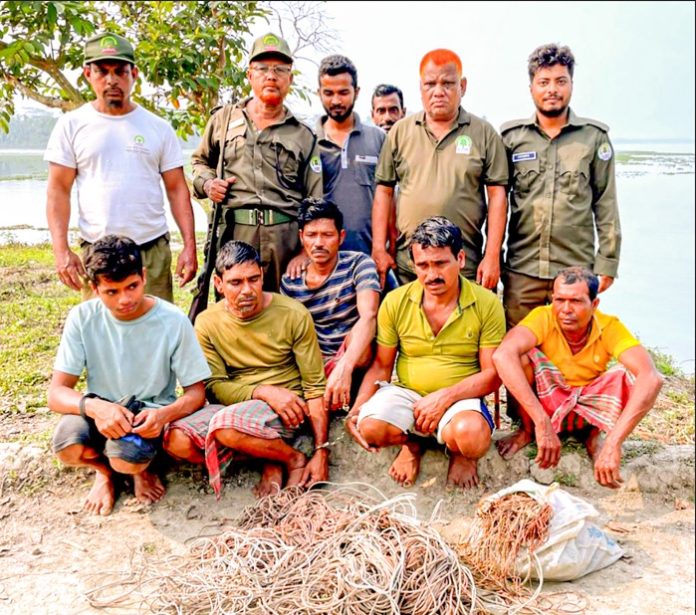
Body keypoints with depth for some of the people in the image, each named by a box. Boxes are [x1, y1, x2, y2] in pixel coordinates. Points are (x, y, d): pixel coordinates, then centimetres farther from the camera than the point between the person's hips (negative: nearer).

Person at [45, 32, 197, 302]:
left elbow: (177, 189, 6)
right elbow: (58, 191, 3)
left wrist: (189, 246, -3)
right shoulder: (71, 125, 4)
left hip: (153, 250, 1)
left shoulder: (158, 128, 6)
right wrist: (61, 250, -7)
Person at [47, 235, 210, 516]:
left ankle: (142, 466, 7)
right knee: (67, 447, -31)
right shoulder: (82, 318, -10)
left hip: (150, 415, -2)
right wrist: (93, 406, -33)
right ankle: (104, 469, 7)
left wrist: (164, 414, -30)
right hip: (100, 411, 2)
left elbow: (196, 392, -8)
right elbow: (56, 393, -10)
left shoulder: (173, 321, -14)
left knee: (127, 458, -34)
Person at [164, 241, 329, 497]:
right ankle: (271, 462, -8)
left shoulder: (292, 314, -8)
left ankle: (293, 459, -6)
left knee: (226, 425, -35)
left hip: (285, 411, -4)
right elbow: (214, 386, -4)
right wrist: (263, 392, -22)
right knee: (176, 440, -24)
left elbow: (315, 387, -6)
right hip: (234, 406, 4)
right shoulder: (207, 323, -1)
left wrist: (321, 452, -12)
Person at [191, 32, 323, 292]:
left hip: (287, 240, 0)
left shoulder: (303, 136, 10)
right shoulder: (224, 119, 14)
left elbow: (316, 203, 6)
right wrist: (206, 183, 4)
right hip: (233, 235, 1)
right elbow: (200, 161, 27)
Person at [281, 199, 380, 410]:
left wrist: (344, 368, -41)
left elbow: (368, 316, -25)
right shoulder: (290, 282, 2)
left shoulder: (359, 264, -9)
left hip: (354, 362, -2)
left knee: (356, 336, -35)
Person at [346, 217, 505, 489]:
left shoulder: (487, 304, -7)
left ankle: (461, 454, 6)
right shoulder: (395, 302, -2)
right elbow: (381, 365, 5)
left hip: (460, 398, -1)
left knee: (472, 437, -35)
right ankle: (410, 444, 9)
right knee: (370, 428, -29)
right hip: (405, 392, 2)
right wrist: (357, 408, -12)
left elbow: (493, 374, -6)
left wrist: (445, 397, -21)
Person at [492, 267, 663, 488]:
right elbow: (502, 355, -44)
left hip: (588, 409, 1)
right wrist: (542, 423, -49)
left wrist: (613, 443, -46)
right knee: (522, 355, -30)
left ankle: (592, 435, 0)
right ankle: (527, 430, -4)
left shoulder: (610, 327, -20)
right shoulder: (543, 318, -24)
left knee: (637, 377, -27)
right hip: (544, 401, -1)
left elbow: (652, 378, -35)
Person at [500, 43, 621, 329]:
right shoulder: (511, 136, 7)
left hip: (577, 269, 0)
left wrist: (607, 262, 2)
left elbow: (606, 204, 6)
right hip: (520, 271, 1)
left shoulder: (594, 137, 5)